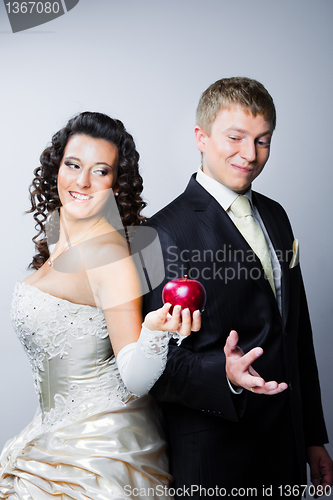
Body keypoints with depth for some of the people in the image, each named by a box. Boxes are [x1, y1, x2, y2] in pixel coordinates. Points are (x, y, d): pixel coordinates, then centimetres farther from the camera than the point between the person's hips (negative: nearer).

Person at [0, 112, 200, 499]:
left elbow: (135, 381, -27)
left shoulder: (110, 253, -22)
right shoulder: (54, 239, 3)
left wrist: (154, 329, -42)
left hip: (101, 449, -8)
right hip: (58, 435, 8)